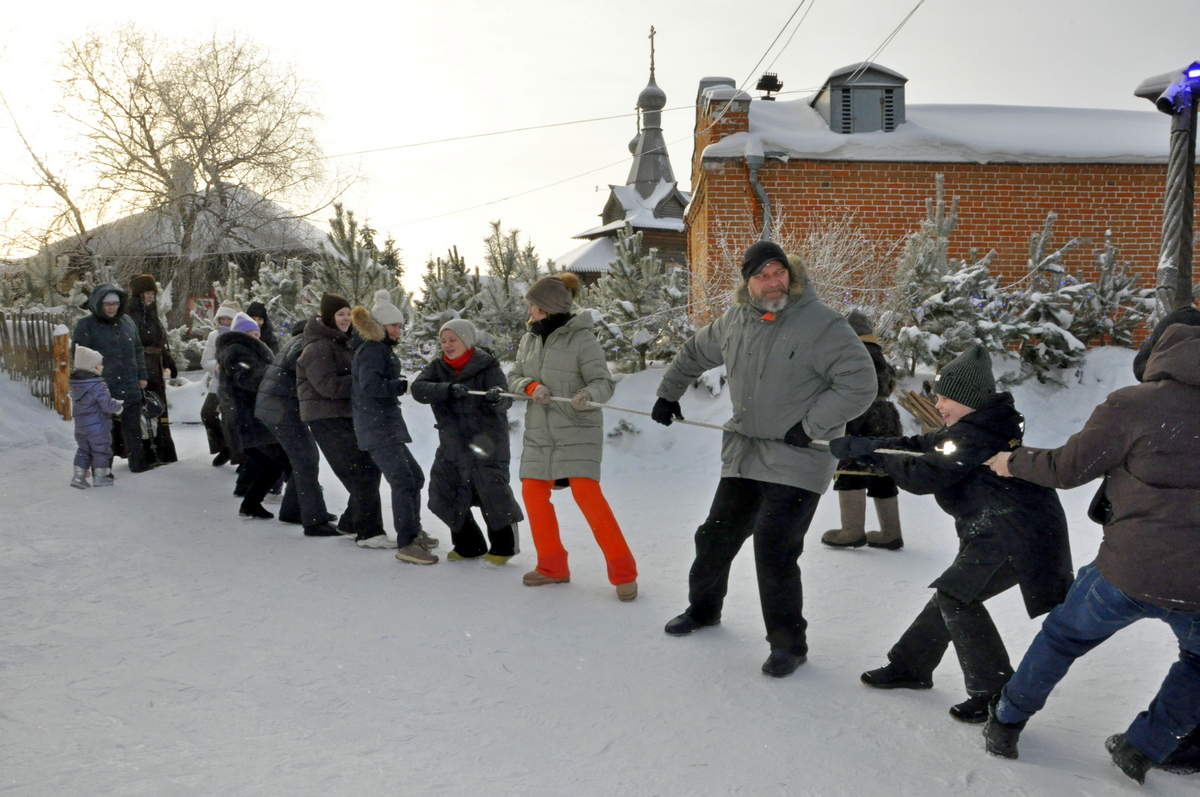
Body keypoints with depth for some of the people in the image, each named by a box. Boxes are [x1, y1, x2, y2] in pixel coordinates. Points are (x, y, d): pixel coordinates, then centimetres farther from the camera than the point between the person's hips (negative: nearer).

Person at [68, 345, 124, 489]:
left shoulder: (75, 384, 7)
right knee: (101, 450, 5)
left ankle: (78, 476, 13)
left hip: (80, 426, 8)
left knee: (83, 450, 17)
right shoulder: (97, 385, -21)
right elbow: (107, 403, -26)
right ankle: (99, 477, 11)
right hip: (98, 426, -8)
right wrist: (117, 407, -5)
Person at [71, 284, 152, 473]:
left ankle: (138, 462, 20)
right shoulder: (86, 325, -4)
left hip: (130, 389, 4)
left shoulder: (127, 322, 11)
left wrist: (141, 376, 17)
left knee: (133, 429, 9)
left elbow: (138, 351, 19)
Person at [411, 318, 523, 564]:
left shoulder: (487, 366, -8)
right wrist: (448, 389, -31)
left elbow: (504, 401, -20)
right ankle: (469, 545, 29)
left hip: (487, 443, -5)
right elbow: (418, 389, -14)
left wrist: (496, 397, -45)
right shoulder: (438, 368, 4)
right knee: (444, 497, 9)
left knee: (493, 495, -5)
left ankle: (503, 546, 19)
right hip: (451, 447, 6)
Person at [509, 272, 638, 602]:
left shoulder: (582, 339, -11)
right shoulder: (529, 339, 8)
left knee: (586, 493, -16)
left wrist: (588, 395, -37)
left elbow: (604, 382, -15)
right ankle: (552, 566, 22)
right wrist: (531, 387, -15)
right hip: (539, 433, 7)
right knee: (533, 492, 5)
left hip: (578, 430, -7)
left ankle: (623, 571, -5)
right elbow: (513, 378, 7)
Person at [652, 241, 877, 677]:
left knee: (774, 552, -10)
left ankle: (789, 644, 12)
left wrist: (810, 426, -17)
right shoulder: (734, 322, 4)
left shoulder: (823, 324, -15)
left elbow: (859, 384, -16)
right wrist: (668, 394, 28)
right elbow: (694, 354, 23)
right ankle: (704, 608, 42)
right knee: (715, 536, 15)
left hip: (796, 462, -6)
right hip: (743, 456, 6)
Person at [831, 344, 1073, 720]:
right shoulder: (978, 426, 11)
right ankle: (910, 666, 28)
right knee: (952, 594, 15)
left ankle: (996, 693, -4)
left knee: (957, 596, -11)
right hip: (997, 532, 11)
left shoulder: (976, 435, -21)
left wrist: (873, 452, -12)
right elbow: (921, 446, 12)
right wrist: (859, 446, 3)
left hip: (1017, 534, -11)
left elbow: (925, 476, -24)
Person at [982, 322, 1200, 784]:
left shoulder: (1134, 405, -7)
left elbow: (1068, 467, -2)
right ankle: (1144, 748, 31)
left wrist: (1016, 462, 14)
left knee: (1062, 638, 22)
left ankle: (1006, 724, 33)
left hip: (1130, 572, -2)